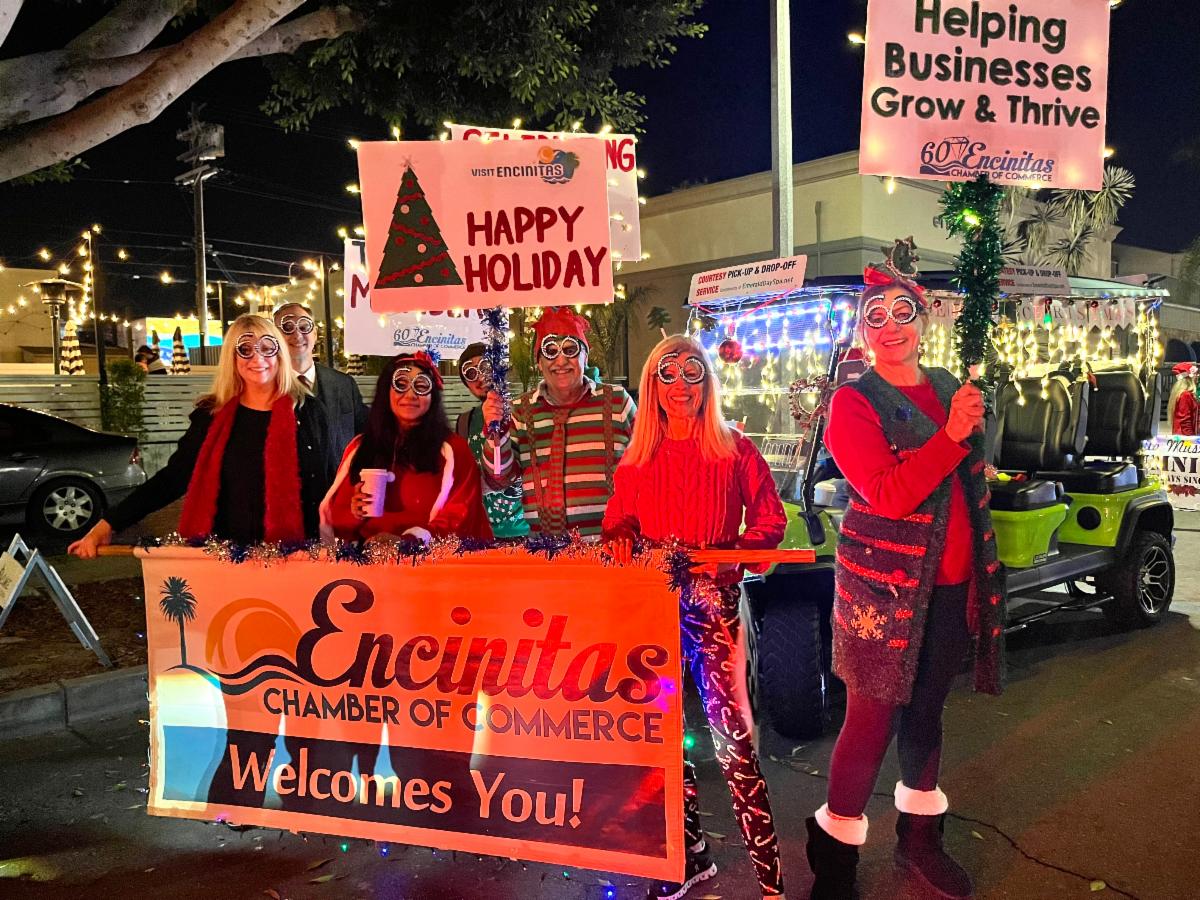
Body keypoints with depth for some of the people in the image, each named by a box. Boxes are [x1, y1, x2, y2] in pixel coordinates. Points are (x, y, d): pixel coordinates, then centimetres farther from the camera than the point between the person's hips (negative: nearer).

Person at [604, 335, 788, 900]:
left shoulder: (735, 450, 0)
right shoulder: (637, 459, 10)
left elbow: (770, 520, 0)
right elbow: (618, 521, 17)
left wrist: (727, 552, -16)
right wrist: (620, 540, -6)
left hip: (714, 604, -4)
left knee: (731, 732, -9)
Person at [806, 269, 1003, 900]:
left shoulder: (949, 389, 10)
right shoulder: (854, 402, -9)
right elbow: (887, 495, -20)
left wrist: (985, 567, 19)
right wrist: (952, 436, -25)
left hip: (954, 582, 6)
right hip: (884, 583, -6)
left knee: (927, 709, 18)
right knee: (874, 718, -1)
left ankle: (919, 837, 35)